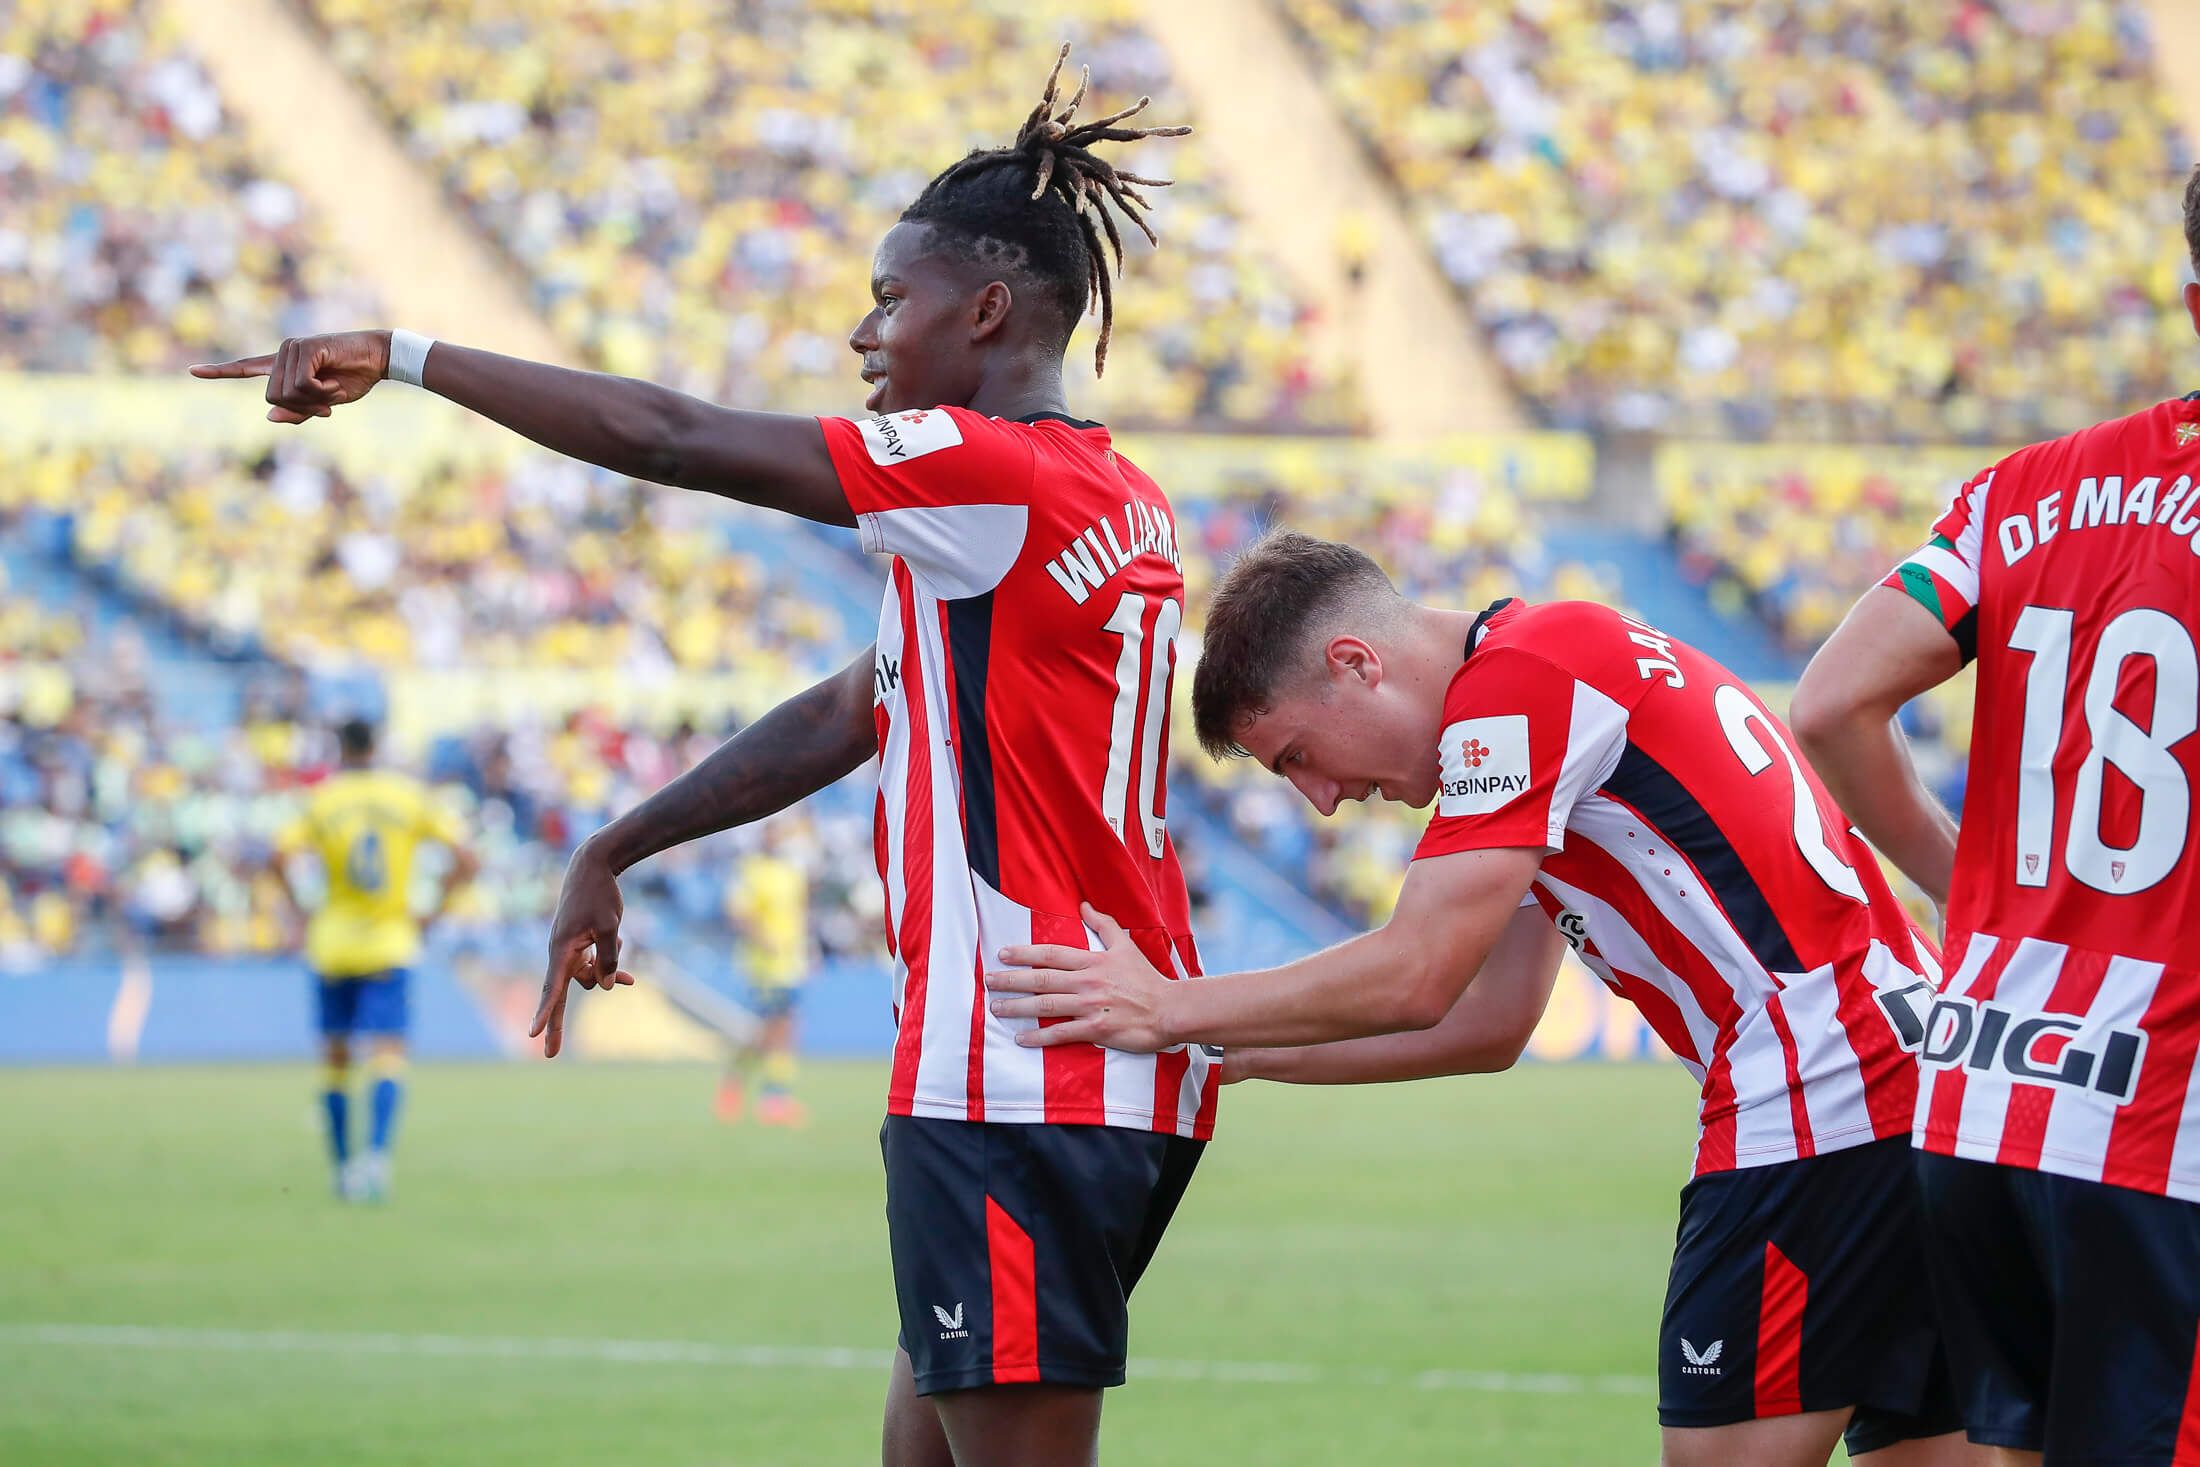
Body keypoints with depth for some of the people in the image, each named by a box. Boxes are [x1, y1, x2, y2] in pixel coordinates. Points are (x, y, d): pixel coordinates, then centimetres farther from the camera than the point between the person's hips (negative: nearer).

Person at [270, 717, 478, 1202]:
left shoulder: (320, 800, -1)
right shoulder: (412, 796, 1)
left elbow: (278, 860, -14)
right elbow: (466, 861, -5)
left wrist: (299, 911, -1)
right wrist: (432, 913, 2)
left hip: (332, 944, 0)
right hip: (392, 945, 0)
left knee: (335, 1056, 14)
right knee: (388, 1055, -7)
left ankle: (342, 1167, 18)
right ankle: (377, 1152, -31)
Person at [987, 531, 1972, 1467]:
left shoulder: (1516, 683, -10)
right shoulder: (1556, 661, 22)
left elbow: (1415, 980, -12)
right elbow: (1489, 1024, 24)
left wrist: (1173, 1011, -2)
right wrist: (1233, 1051, 22)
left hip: (1815, 1099, -10)